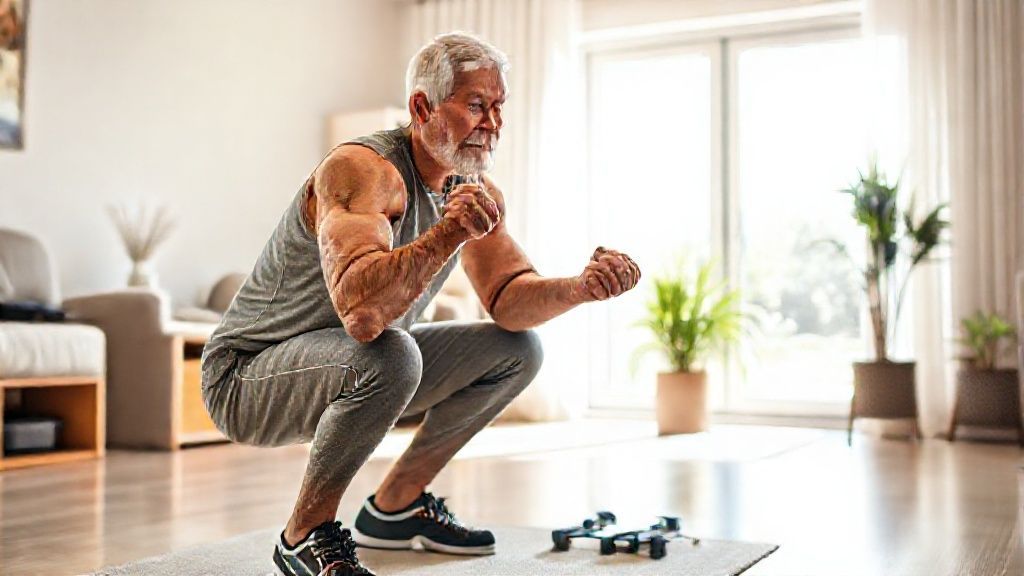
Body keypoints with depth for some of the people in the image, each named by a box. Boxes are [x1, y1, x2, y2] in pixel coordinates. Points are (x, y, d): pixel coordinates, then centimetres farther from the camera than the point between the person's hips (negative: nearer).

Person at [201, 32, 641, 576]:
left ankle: (394, 507, 14)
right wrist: (449, 234, -50)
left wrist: (581, 288, -20)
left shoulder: (476, 188, -1)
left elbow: (509, 300, -3)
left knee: (516, 349, 4)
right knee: (389, 356, -38)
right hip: (246, 374, -8)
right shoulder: (362, 169, -27)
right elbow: (361, 311, -42)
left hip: (352, 367, 9)